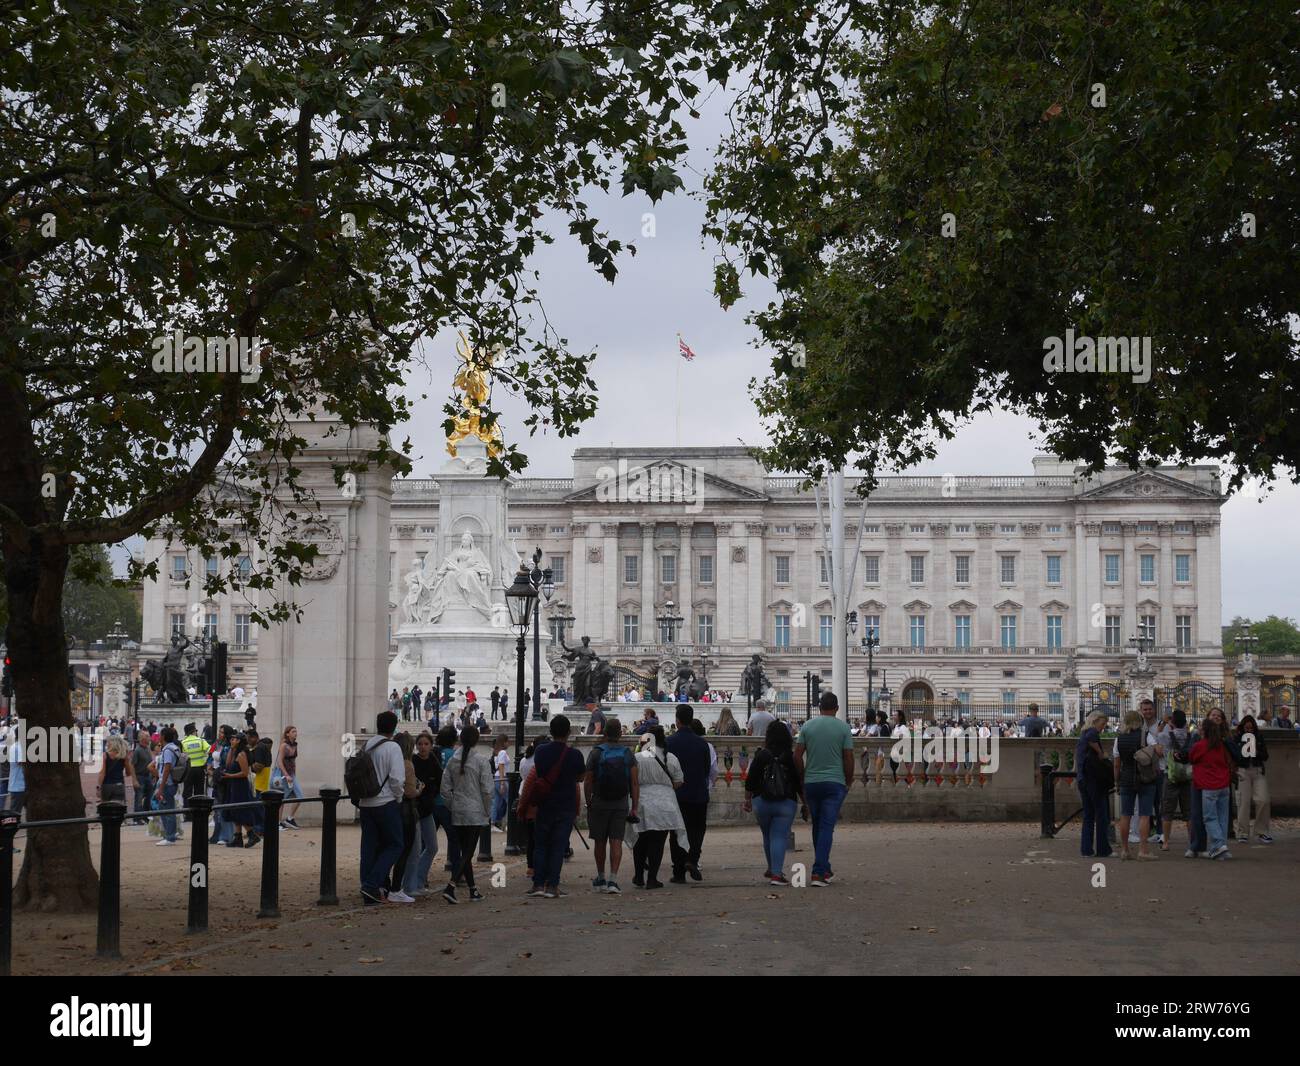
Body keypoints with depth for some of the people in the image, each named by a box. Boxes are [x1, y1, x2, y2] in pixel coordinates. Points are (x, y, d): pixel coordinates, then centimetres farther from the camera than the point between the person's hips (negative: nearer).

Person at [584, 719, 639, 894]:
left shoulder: (596, 753, -4)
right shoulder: (628, 754, 1)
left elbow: (588, 781, -5)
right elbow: (634, 784, -2)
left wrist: (588, 803, 4)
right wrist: (634, 807, 2)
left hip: (599, 803, -1)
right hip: (621, 804, 1)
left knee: (599, 841, 11)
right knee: (616, 842, 0)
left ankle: (600, 879, 21)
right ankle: (613, 880, -11)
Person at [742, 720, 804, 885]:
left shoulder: (760, 755, -4)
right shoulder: (792, 757, -4)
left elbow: (750, 780, -1)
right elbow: (799, 783, -2)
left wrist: (748, 799, 13)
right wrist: (805, 804, 8)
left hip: (761, 803, 1)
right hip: (786, 804, -1)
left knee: (767, 836, 18)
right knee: (779, 837, -3)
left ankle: (772, 869, 32)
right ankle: (776, 873, -14)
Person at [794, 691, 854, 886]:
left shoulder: (807, 726, 3)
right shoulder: (843, 727, -3)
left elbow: (797, 755, 1)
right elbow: (848, 758, -4)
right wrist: (849, 781, 9)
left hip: (811, 783, 3)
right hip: (835, 783, -2)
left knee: (817, 826, 15)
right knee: (827, 827, -3)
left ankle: (824, 870, 21)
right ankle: (818, 873, -11)